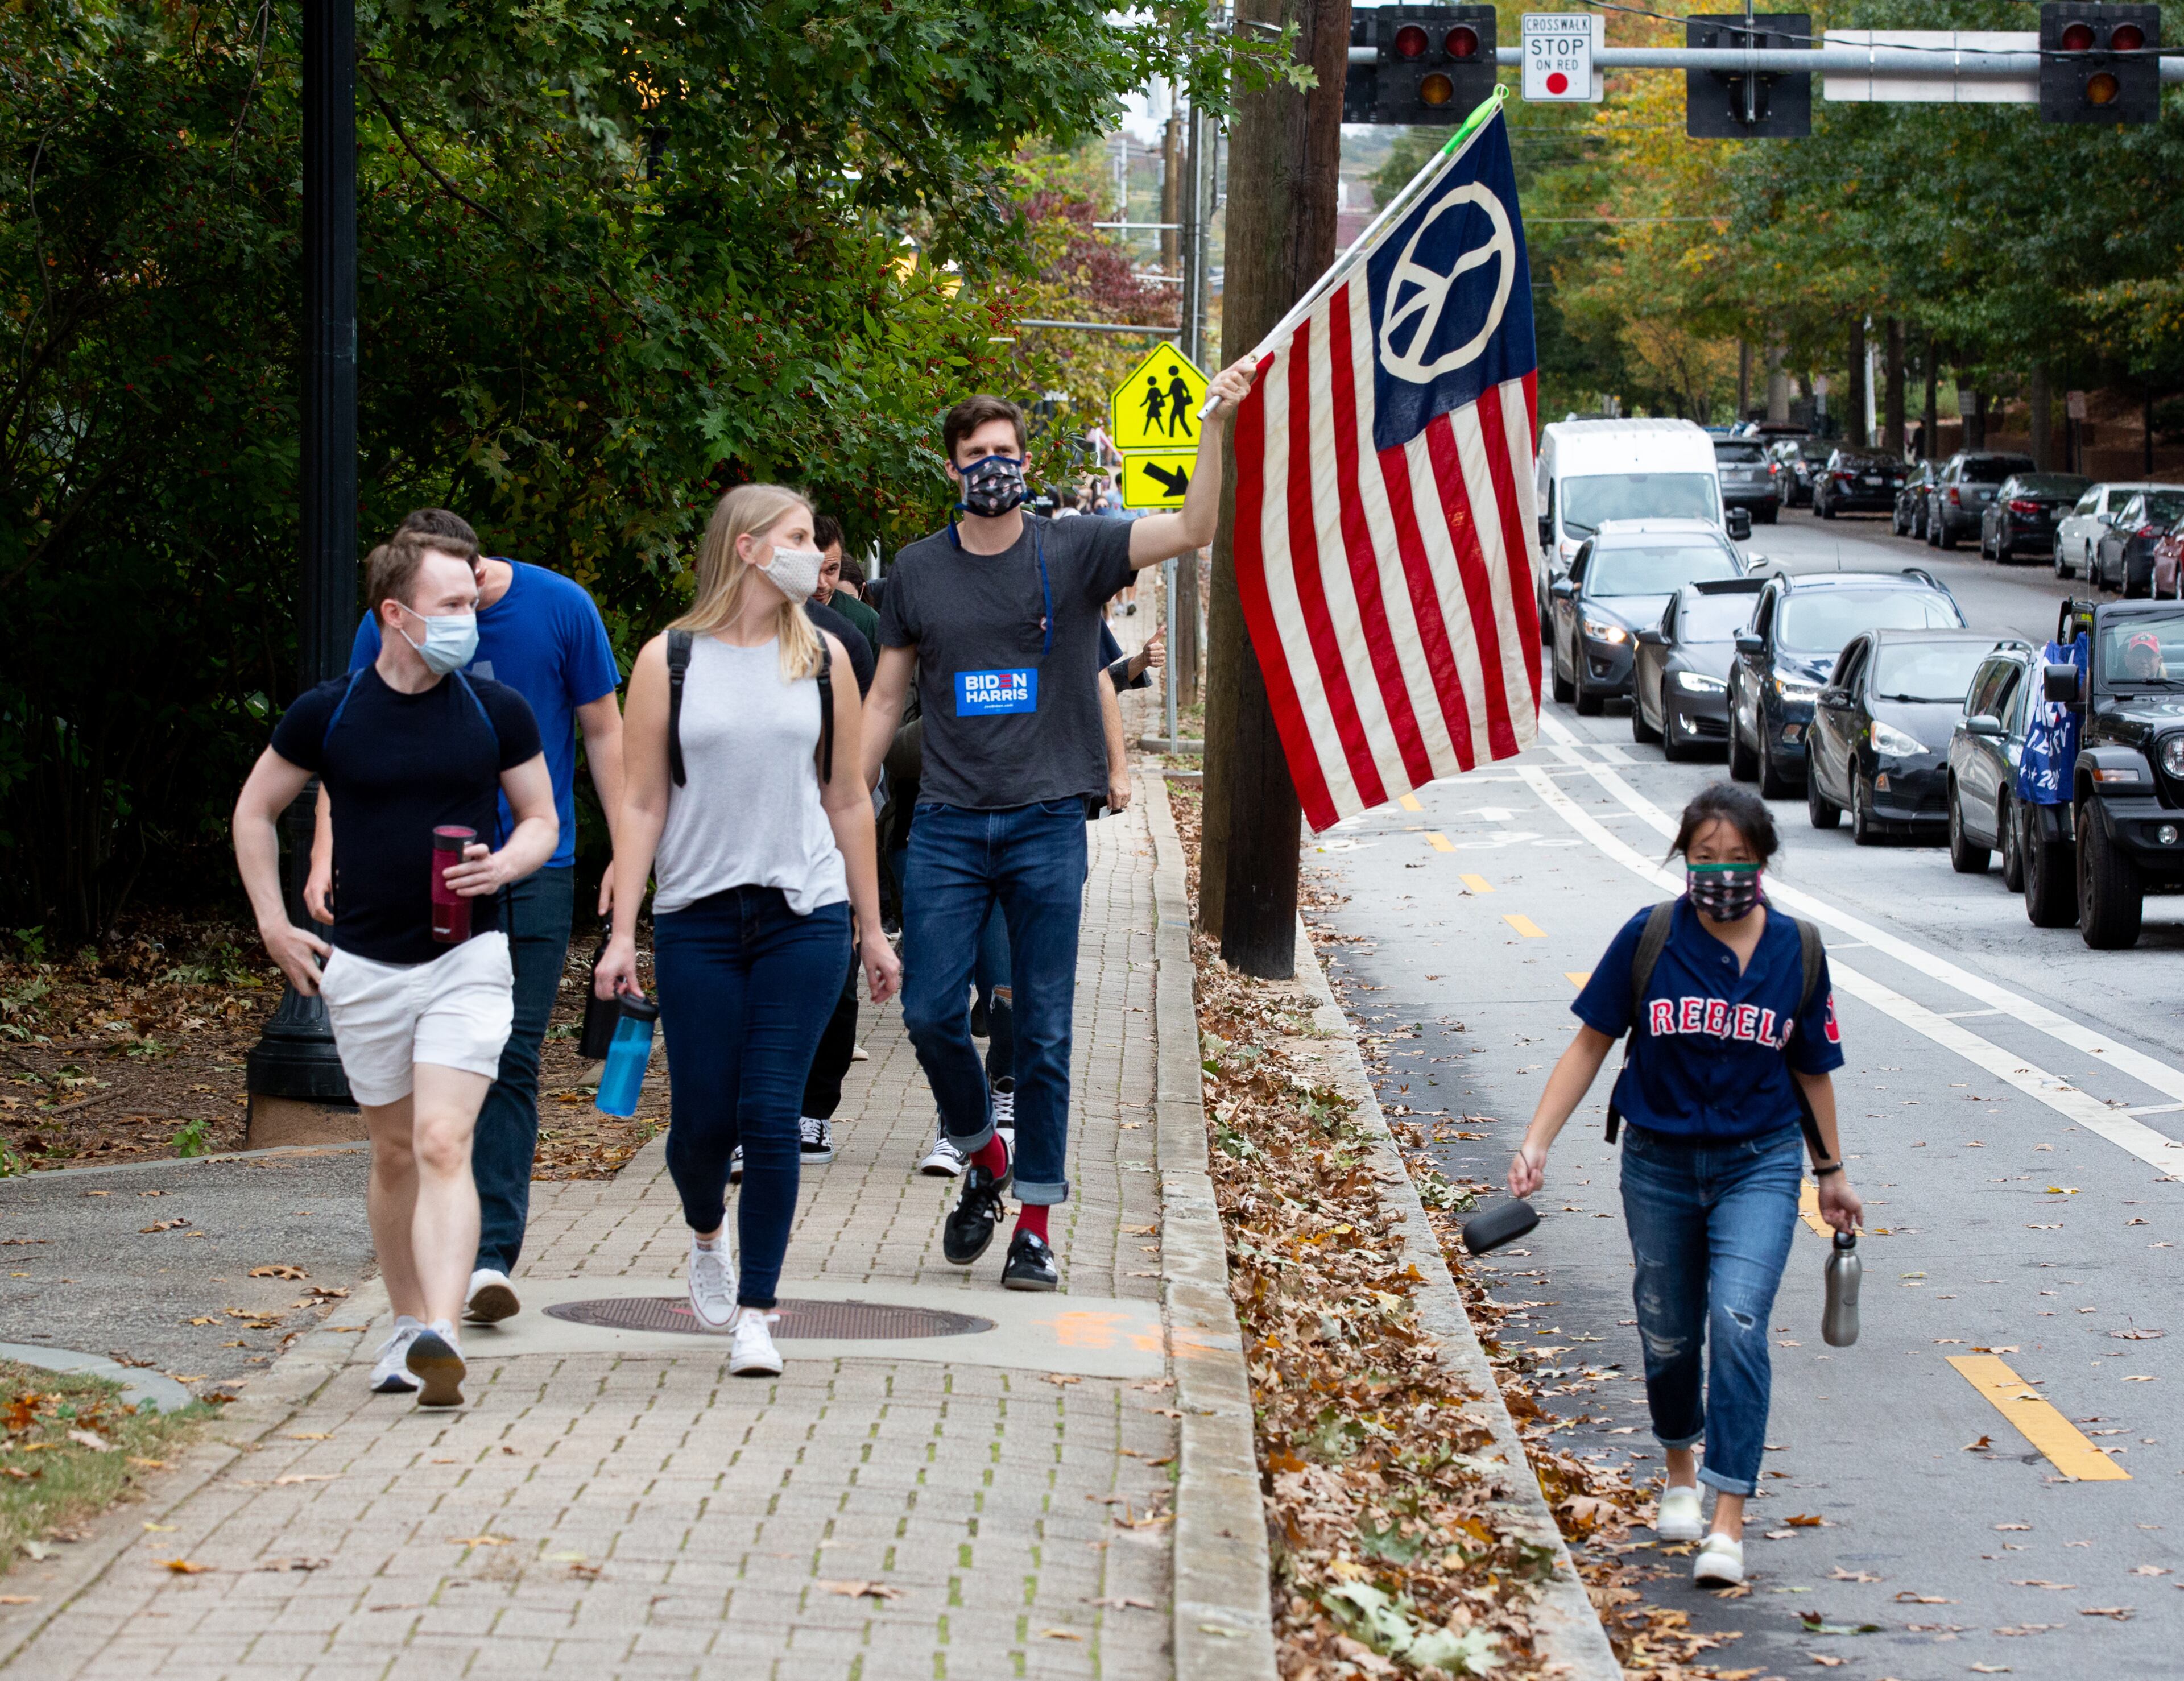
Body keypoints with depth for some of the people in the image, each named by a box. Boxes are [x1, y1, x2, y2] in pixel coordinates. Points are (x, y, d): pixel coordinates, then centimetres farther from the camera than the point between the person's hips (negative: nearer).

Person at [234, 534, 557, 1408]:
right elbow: (255, 811, 12)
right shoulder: (326, 714, -3)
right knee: (395, 1156, 12)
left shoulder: (498, 712, -1)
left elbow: (541, 819, 10)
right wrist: (273, 924, 6)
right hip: (363, 967, 1)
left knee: (443, 1146, -16)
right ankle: (406, 1328, 28)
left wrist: (506, 864, -12)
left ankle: (442, 1338, -27)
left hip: (467, 958, -1)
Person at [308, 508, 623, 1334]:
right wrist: (326, 854, -9)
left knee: (512, 1058, -6)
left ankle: (492, 1254, -9)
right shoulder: (388, 629, -2)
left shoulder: (561, 609, -4)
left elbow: (605, 733, 4)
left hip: (536, 871, -1)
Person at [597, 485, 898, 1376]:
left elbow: (848, 800, 12)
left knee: (771, 1116, -7)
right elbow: (643, 803, 0)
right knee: (702, 1118, 1)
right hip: (697, 918, -1)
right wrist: (621, 935, -6)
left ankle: (755, 1315, 2)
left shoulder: (822, 658, 7)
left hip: (804, 916, 1)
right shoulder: (670, 658, 1)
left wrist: (873, 931, 12)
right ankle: (707, 1231, 35)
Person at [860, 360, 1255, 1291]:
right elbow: (886, 697, 13)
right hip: (947, 823, 2)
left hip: (1046, 822, -1)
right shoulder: (917, 571, 6)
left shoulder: (1071, 551, 0)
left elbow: (1190, 530, -12)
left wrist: (1216, 426, -24)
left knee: (1044, 1030, 2)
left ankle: (1035, 1221, 10)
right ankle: (984, 1158, 23)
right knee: (931, 1014, -4)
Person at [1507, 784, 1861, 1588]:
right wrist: (1536, 1142, -7)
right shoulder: (1649, 938, -6)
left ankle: (1728, 1523, -19)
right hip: (1660, 1162, 1)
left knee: (1737, 1321, -19)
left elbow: (1811, 1069, 10)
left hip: (1759, 1165, -1)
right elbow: (1590, 1045, 0)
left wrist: (1832, 1170, 18)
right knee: (1668, 1334, 12)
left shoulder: (1796, 950, -3)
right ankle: (1681, 1472, 42)